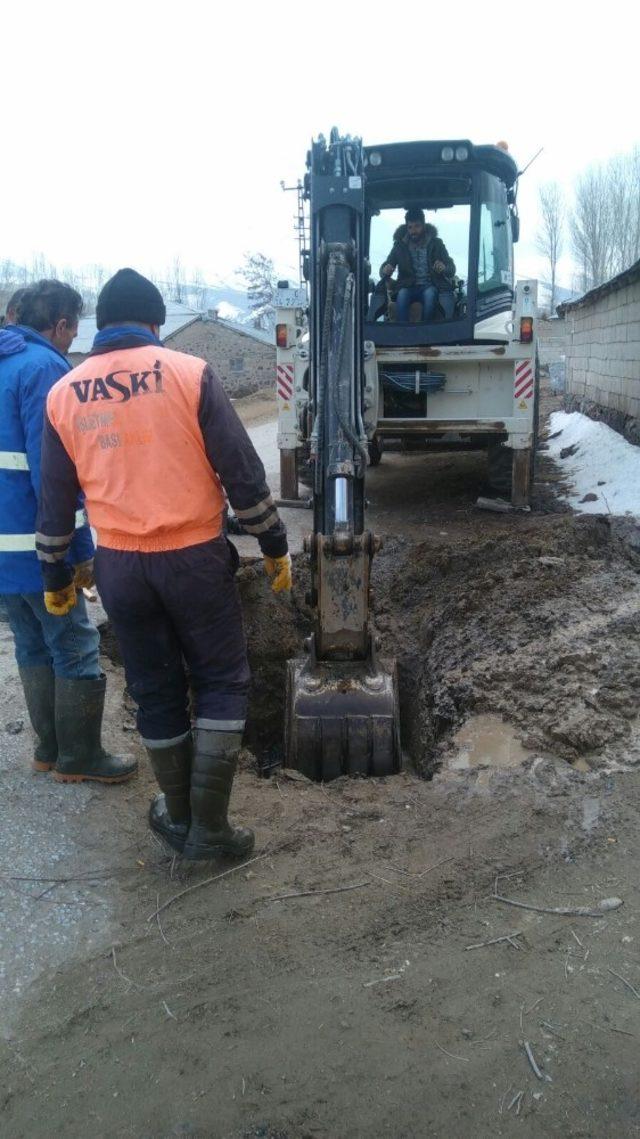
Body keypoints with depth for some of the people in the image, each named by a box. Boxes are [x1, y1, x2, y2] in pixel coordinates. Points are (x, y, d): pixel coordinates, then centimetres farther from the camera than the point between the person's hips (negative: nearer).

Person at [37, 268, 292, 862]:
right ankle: (209, 825, 14)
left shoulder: (63, 394, 5)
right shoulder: (189, 373, -5)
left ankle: (179, 817, 31)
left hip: (118, 565, 3)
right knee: (221, 681, 12)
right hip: (194, 557, -3)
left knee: (154, 689, 17)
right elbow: (241, 470, -7)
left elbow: (55, 498, 10)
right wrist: (274, 545, 3)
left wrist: (55, 575, 20)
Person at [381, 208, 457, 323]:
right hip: (409, 287, 1)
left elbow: (452, 270, 2)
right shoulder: (400, 245, 7)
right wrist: (385, 271, -22)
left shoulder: (436, 244, 4)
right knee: (402, 294, -33)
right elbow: (383, 270, 5)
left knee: (430, 293, -36)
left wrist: (444, 268, -24)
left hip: (431, 286, -1)